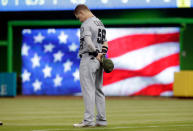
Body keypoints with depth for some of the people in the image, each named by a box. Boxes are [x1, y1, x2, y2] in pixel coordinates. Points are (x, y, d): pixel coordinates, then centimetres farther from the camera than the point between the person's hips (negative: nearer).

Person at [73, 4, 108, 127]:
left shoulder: (86, 24, -10)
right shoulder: (100, 23, 19)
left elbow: (88, 42, -25)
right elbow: (105, 42, 19)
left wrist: (95, 53, -16)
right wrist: (102, 53, 4)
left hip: (88, 59, -9)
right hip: (99, 61, 9)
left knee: (88, 90, -9)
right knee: (98, 90, 11)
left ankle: (89, 120, -12)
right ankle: (101, 119, 13)